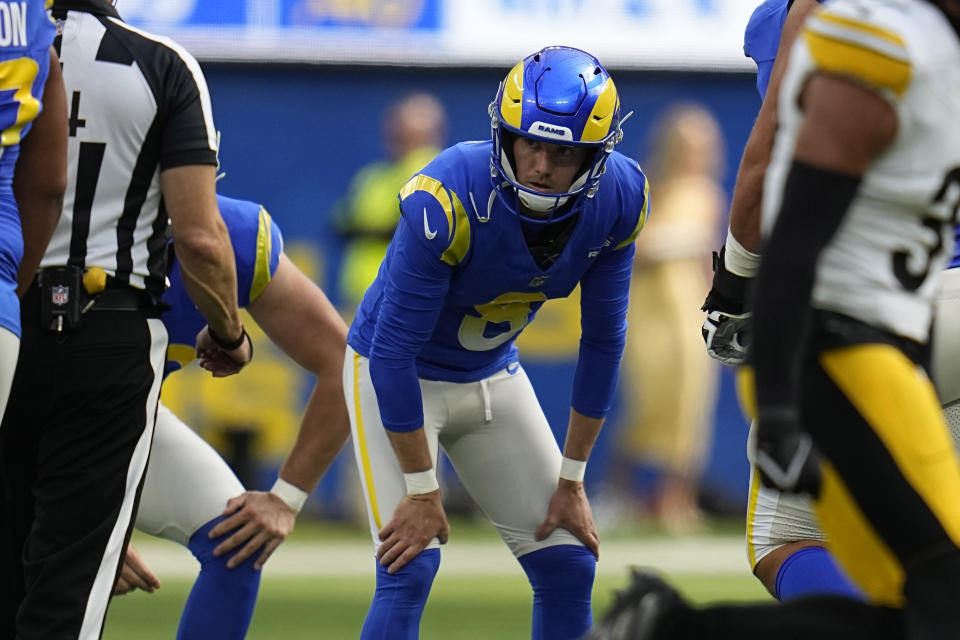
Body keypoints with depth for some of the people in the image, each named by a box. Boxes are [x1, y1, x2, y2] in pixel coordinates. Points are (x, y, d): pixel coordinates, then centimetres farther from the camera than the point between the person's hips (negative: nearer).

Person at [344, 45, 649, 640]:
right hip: (397, 376, -5)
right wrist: (421, 490, -22)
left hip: (494, 377, 5)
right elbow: (394, 350, -27)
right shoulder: (447, 199, -35)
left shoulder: (618, 199, -19)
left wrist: (571, 480, -2)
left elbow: (603, 340, -6)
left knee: (569, 564, 2)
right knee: (409, 569, -18)